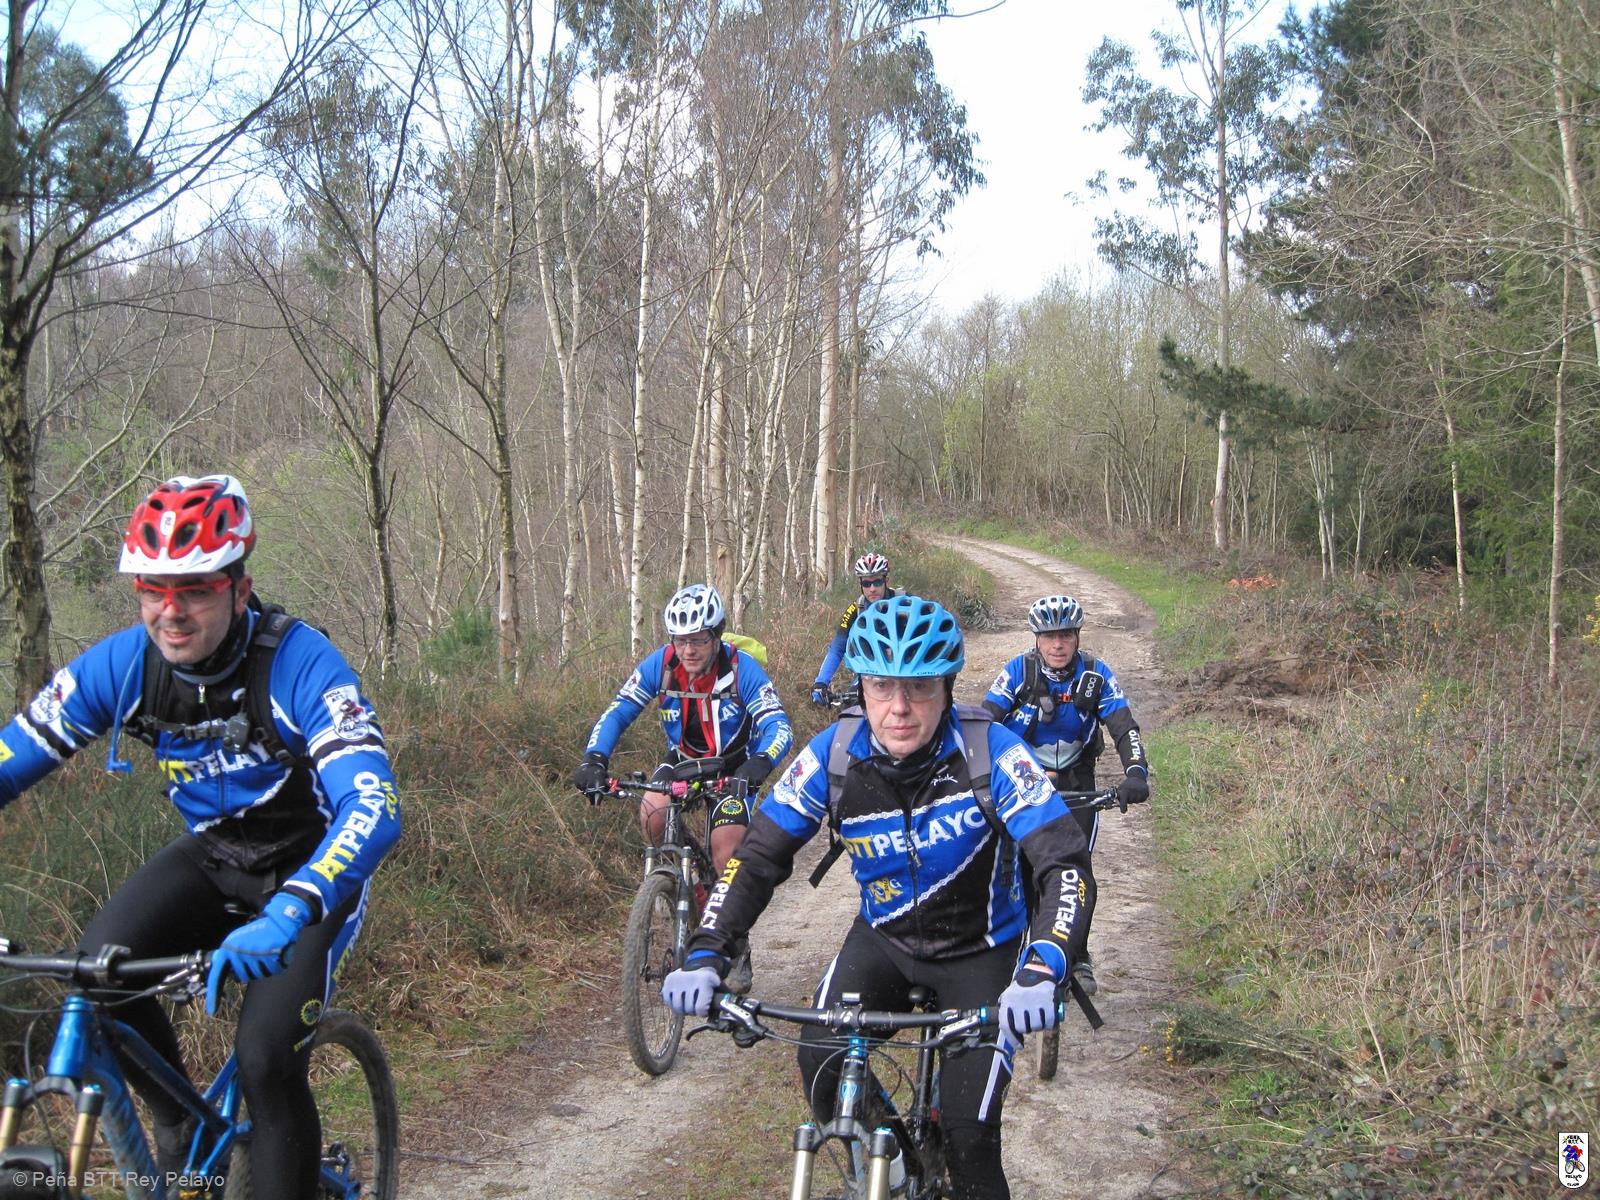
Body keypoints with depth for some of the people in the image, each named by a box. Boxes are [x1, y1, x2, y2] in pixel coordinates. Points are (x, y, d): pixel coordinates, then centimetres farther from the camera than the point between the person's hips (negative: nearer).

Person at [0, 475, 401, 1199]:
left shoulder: (299, 663, -31)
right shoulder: (124, 663, -17)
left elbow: (374, 808, -41)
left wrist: (284, 917, -57)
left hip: (310, 867, -4)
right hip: (213, 854, 4)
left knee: (266, 1061, -19)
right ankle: (179, 1123, 4)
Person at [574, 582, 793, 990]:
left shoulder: (741, 669, -26)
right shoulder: (661, 665, -19)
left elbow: (778, 726, -33)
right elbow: (617, 712, -17)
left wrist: (760, 762, -54)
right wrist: (594, 759, -35)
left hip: (732, 765, -3)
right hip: (683, 759, 3)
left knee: (727, 848, -18)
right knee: (652, 815, -26)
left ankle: (737, 947, 1)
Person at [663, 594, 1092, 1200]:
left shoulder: (989, 750, -27)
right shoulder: (834, 754, -19)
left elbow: (1064, 861, -31)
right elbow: (758, 856, -14)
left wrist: (1040, 970, -47)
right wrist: (705, 954, -27)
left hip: (980, 951, -2)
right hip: (884, 939, 3)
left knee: (969, 1134, -12)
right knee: (821, 1070, -18)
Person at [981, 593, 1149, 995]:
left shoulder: (1096, 675, -14)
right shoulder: (1019, 670, -17)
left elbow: (1124, 727, -21)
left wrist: (1135, 772, -40)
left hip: (1076, 779, 1)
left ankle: (1078, 959, 10)